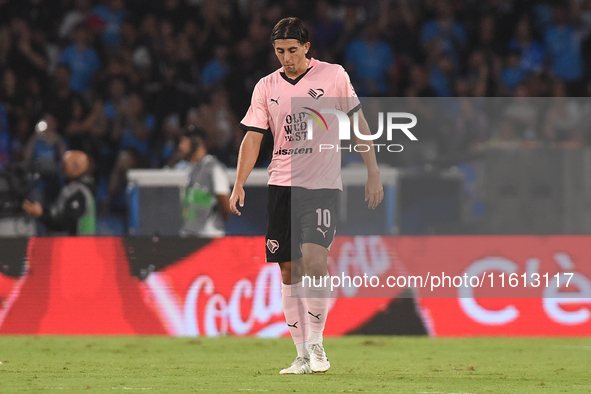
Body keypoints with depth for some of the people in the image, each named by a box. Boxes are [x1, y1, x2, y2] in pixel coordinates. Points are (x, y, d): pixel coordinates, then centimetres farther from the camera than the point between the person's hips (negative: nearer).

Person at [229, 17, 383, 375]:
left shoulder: (334, 76, -1)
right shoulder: (267, 87, 7)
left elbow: (359, 123, 5)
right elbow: (253, 137, 7)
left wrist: (373, 173, 2)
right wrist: (239, 185, -4)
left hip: (323, 185, -3)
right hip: (282, 185, 3)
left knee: (314, 258, -21)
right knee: (289, 270, 2)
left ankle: (316, 341, -8)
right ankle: (303, 355, 10)